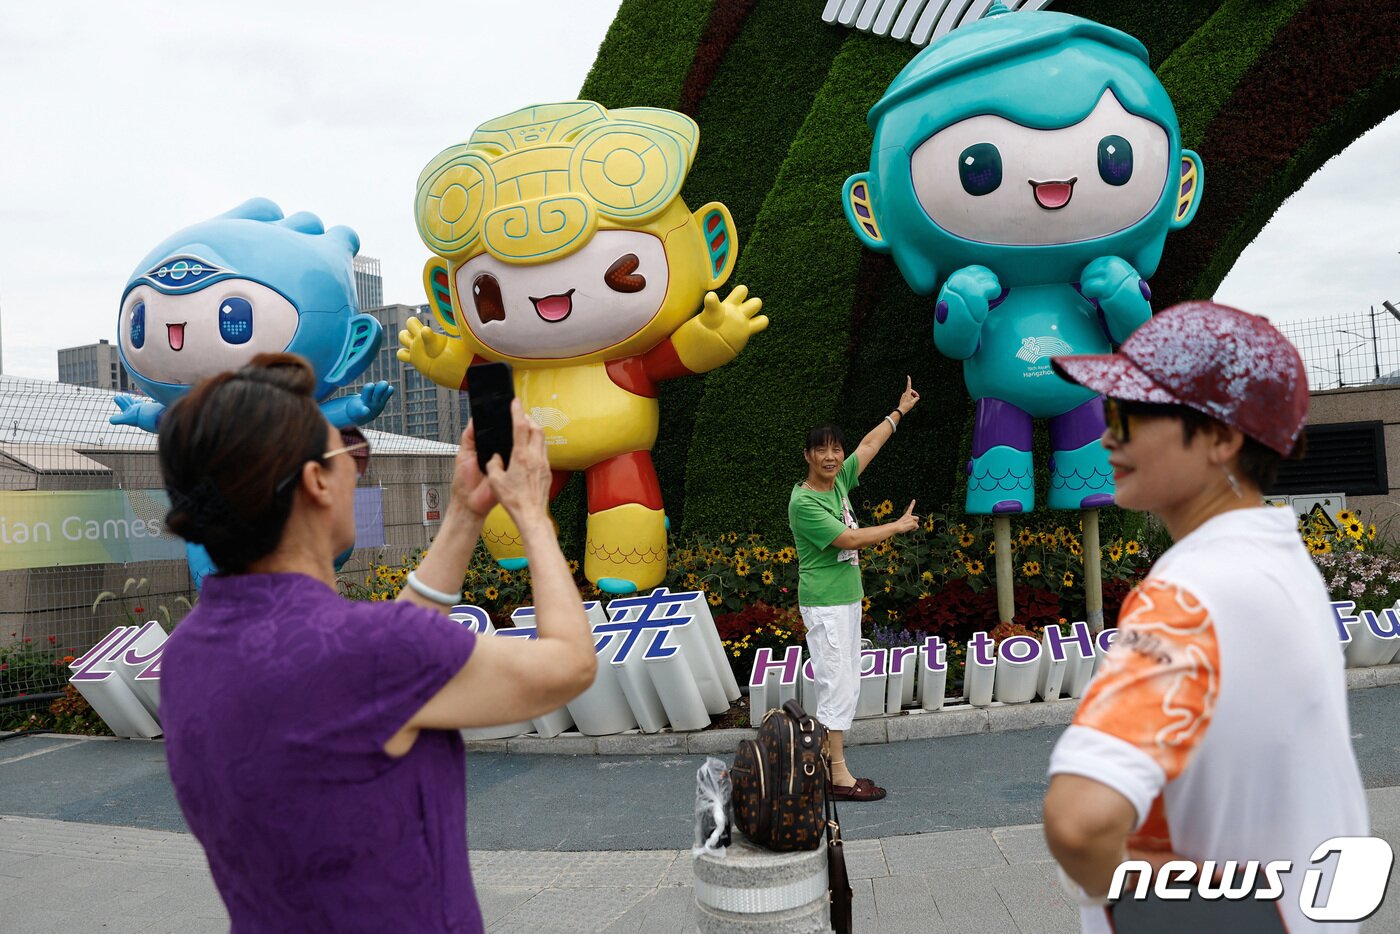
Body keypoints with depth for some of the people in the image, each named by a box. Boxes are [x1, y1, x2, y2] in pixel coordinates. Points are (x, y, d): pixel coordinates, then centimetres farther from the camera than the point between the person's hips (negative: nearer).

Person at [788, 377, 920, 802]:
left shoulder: (839, 481, 6)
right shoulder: (804, 502, -17)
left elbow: (870, 444, 20)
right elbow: (849, 539, -19)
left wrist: (901, 410, 29)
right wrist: (899, 526, -6)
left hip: (847, 599, 9)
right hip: (824, 606, -9)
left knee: (847, 686, 11)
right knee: (837, 686, -8)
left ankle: (830, 767, 18)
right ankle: (837, 777, -3)